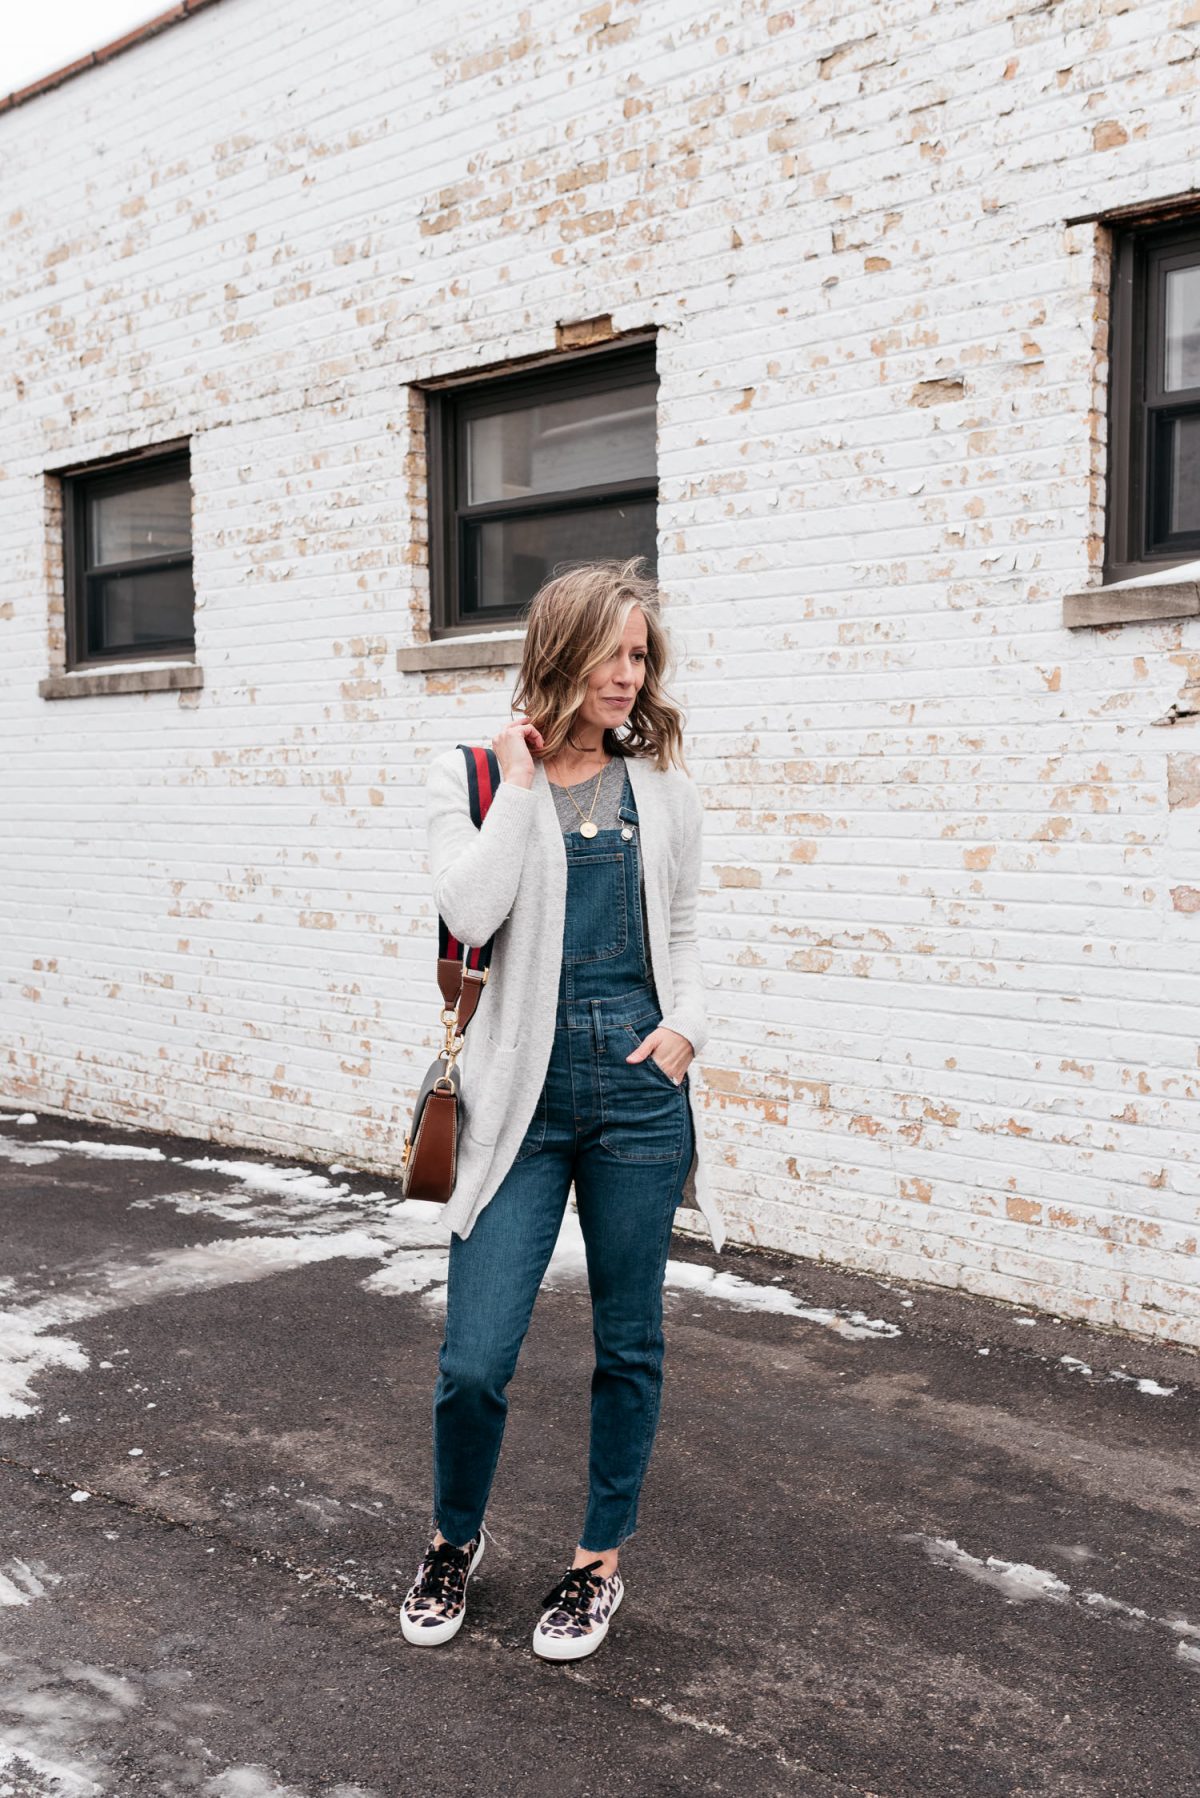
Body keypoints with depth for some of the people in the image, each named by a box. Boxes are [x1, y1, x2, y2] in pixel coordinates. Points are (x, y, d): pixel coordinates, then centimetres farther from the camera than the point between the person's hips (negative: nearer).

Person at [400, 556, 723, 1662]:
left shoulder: (662, 786, 7)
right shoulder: (473, 775, 0)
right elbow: (469, 912, -17)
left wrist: (686, 1024, -1)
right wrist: (522, 783, -12)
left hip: (639, 1085, 2)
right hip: (521, 1092, -2)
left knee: (630, 1343, 11)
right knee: (474, 1360, -2)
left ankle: (601, 1561, 32)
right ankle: (456, 1538, 29)